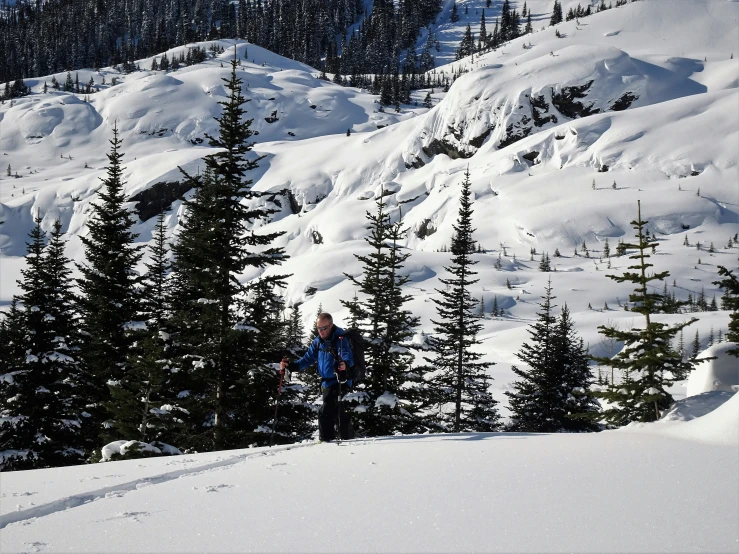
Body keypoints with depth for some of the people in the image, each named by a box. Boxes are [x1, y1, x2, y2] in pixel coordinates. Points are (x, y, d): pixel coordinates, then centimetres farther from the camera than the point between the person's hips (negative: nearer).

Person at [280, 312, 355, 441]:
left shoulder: (340, 340, -17)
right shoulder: (318, 342, 7)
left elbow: (347, 357, -32)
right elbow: (308, 359, 11)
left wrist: (345, 364, -56)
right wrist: (290, 366, -4)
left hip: (340, 382, -9)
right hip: (327, 383, 9)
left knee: (325, 413, -17)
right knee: (339, 414, 22)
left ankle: (326, 440, -12)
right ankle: (348, 438, 37)